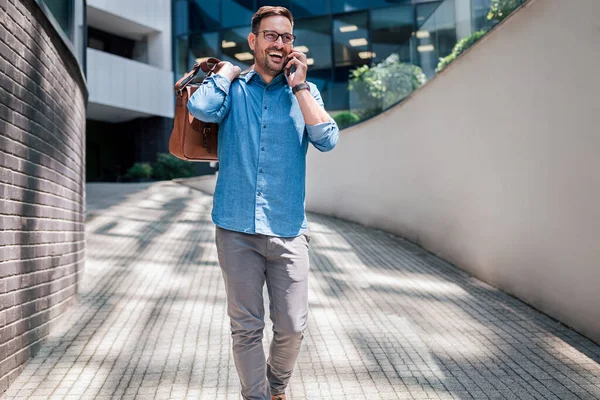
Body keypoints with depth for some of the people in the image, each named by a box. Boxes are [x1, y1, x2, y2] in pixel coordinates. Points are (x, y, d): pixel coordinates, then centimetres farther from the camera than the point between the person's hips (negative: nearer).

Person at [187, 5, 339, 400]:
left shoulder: (305, 92, 10)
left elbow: (328, 139, -7)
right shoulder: (234, 87, 8)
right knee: (246, 328, 5)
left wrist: (298, 86, -4)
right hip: (237, 228, -1)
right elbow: (201, 107, -15)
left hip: (288, 229, 1)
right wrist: (228, 71, 1)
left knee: (293, 327, 4)